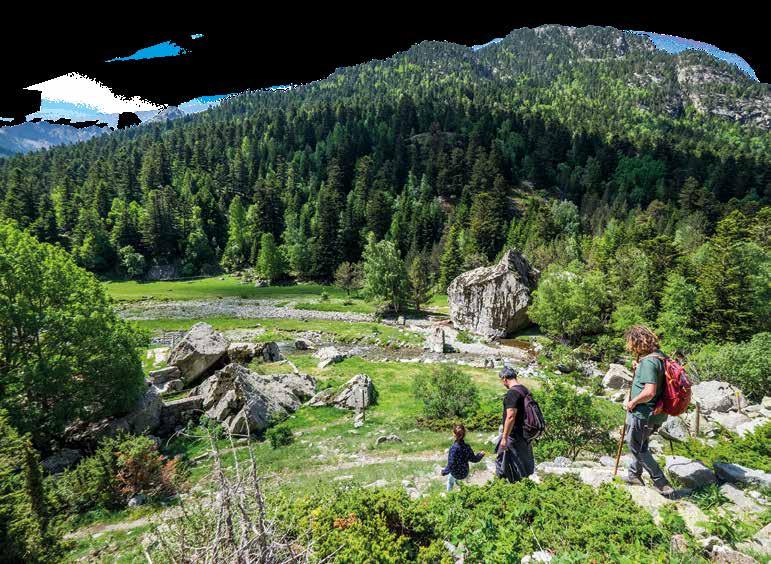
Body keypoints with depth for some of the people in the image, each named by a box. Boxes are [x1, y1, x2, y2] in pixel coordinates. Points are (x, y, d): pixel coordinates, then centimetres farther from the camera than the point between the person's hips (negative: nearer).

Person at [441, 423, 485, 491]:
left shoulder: (454, 448, -30)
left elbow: (451, 465, -29)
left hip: (456, 474, -3)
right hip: (465, 474, 3)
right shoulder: (467, 447, -18)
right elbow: (474, 459, -3)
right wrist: (481, 454, 15)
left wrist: (444, 471, -12)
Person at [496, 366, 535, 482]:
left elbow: (511, 417, -27)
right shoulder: (524, 389, 8)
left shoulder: (512, 393, -21)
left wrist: (504, 437, -22)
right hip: (523, 433, 9)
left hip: (513, 435, -9)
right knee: (521, 463, 20)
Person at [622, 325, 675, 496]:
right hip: (656, 412, 10)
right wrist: (638, 368, 7)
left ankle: (661, 483, 16)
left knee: (637, 447, 8)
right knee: (639, 444, 24)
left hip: (643, 413, -10)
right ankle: (634, 474, 39)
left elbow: (649, 392, -33)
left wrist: (632, 402, -18)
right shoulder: (659, 355, 4)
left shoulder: (648, 361, -27)